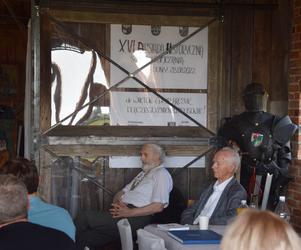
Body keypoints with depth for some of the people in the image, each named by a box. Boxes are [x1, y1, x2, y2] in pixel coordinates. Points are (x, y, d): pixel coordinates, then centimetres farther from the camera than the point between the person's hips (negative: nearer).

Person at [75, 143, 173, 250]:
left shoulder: (162, 174, 0)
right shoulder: (143, 173, 27)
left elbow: (158, 206, -13)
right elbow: (122, 192, 25)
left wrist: (129, 213, -17)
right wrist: (117, 202, 0)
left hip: (136, 217, -8)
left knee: (86, 217, -16)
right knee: (87, 237, -15)